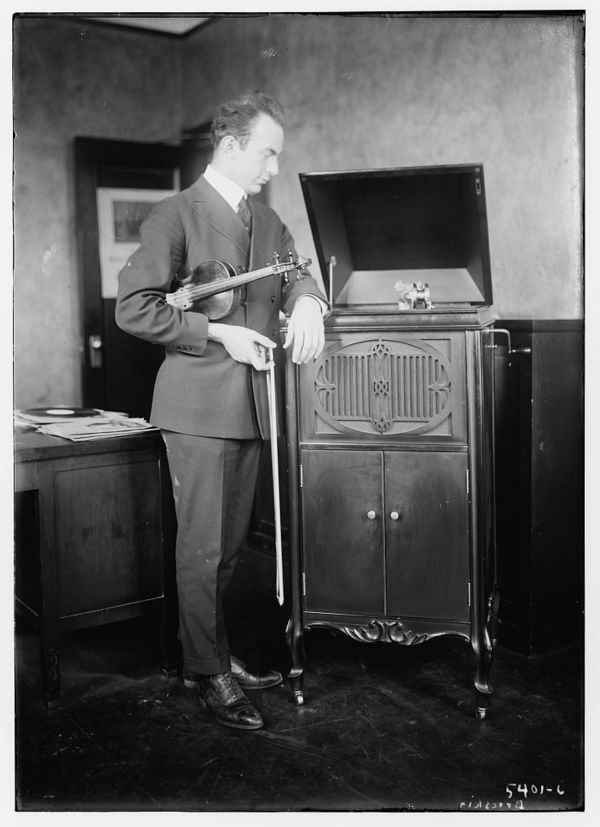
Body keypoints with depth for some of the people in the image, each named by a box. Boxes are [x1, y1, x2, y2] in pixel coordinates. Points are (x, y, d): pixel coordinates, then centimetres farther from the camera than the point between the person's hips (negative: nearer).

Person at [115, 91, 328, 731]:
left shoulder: (268, 221, 15)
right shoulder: (175, 216, -7)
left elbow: (297, 272, 17)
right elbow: (133, 308, -12)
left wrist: (306, 301, -8)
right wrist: (220, 334, -15)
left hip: (251, 406, 7)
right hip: (198, 405, -7)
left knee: (229, 545, 15)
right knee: (201, 547, -1)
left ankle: (212, 652, 29)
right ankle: (206, 673, 13)